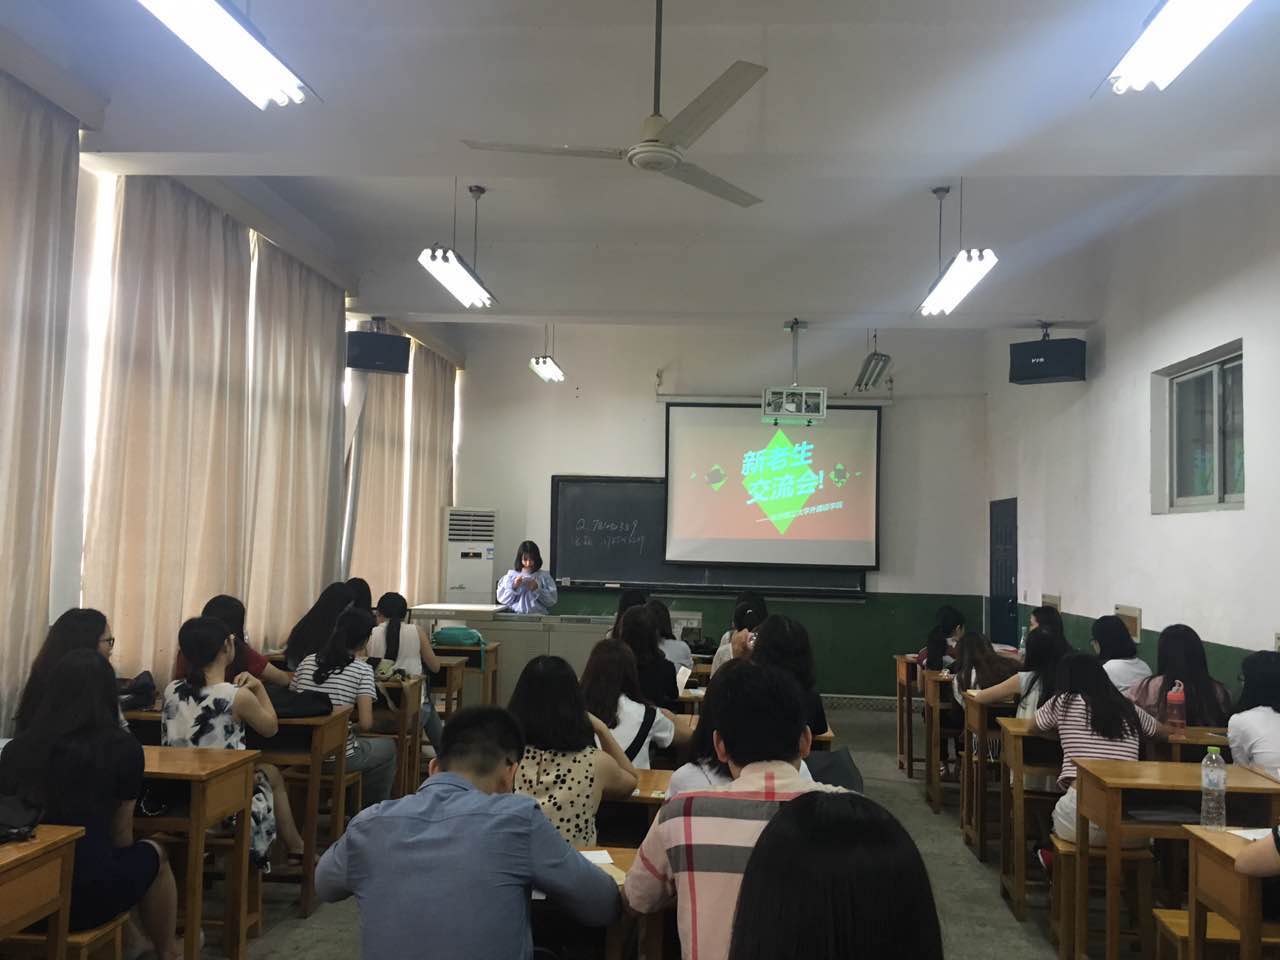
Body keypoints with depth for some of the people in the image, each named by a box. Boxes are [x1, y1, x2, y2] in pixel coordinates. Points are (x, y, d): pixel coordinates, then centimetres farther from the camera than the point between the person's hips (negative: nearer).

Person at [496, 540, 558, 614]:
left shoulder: (544, 576, 8)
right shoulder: (510, 575, 13)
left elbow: (552, 600, 3)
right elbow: (501, 599, 9)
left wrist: (538, 589, -8)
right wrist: (514, 587, -4)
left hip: (538, 616, -1)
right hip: (515, 616, 1)